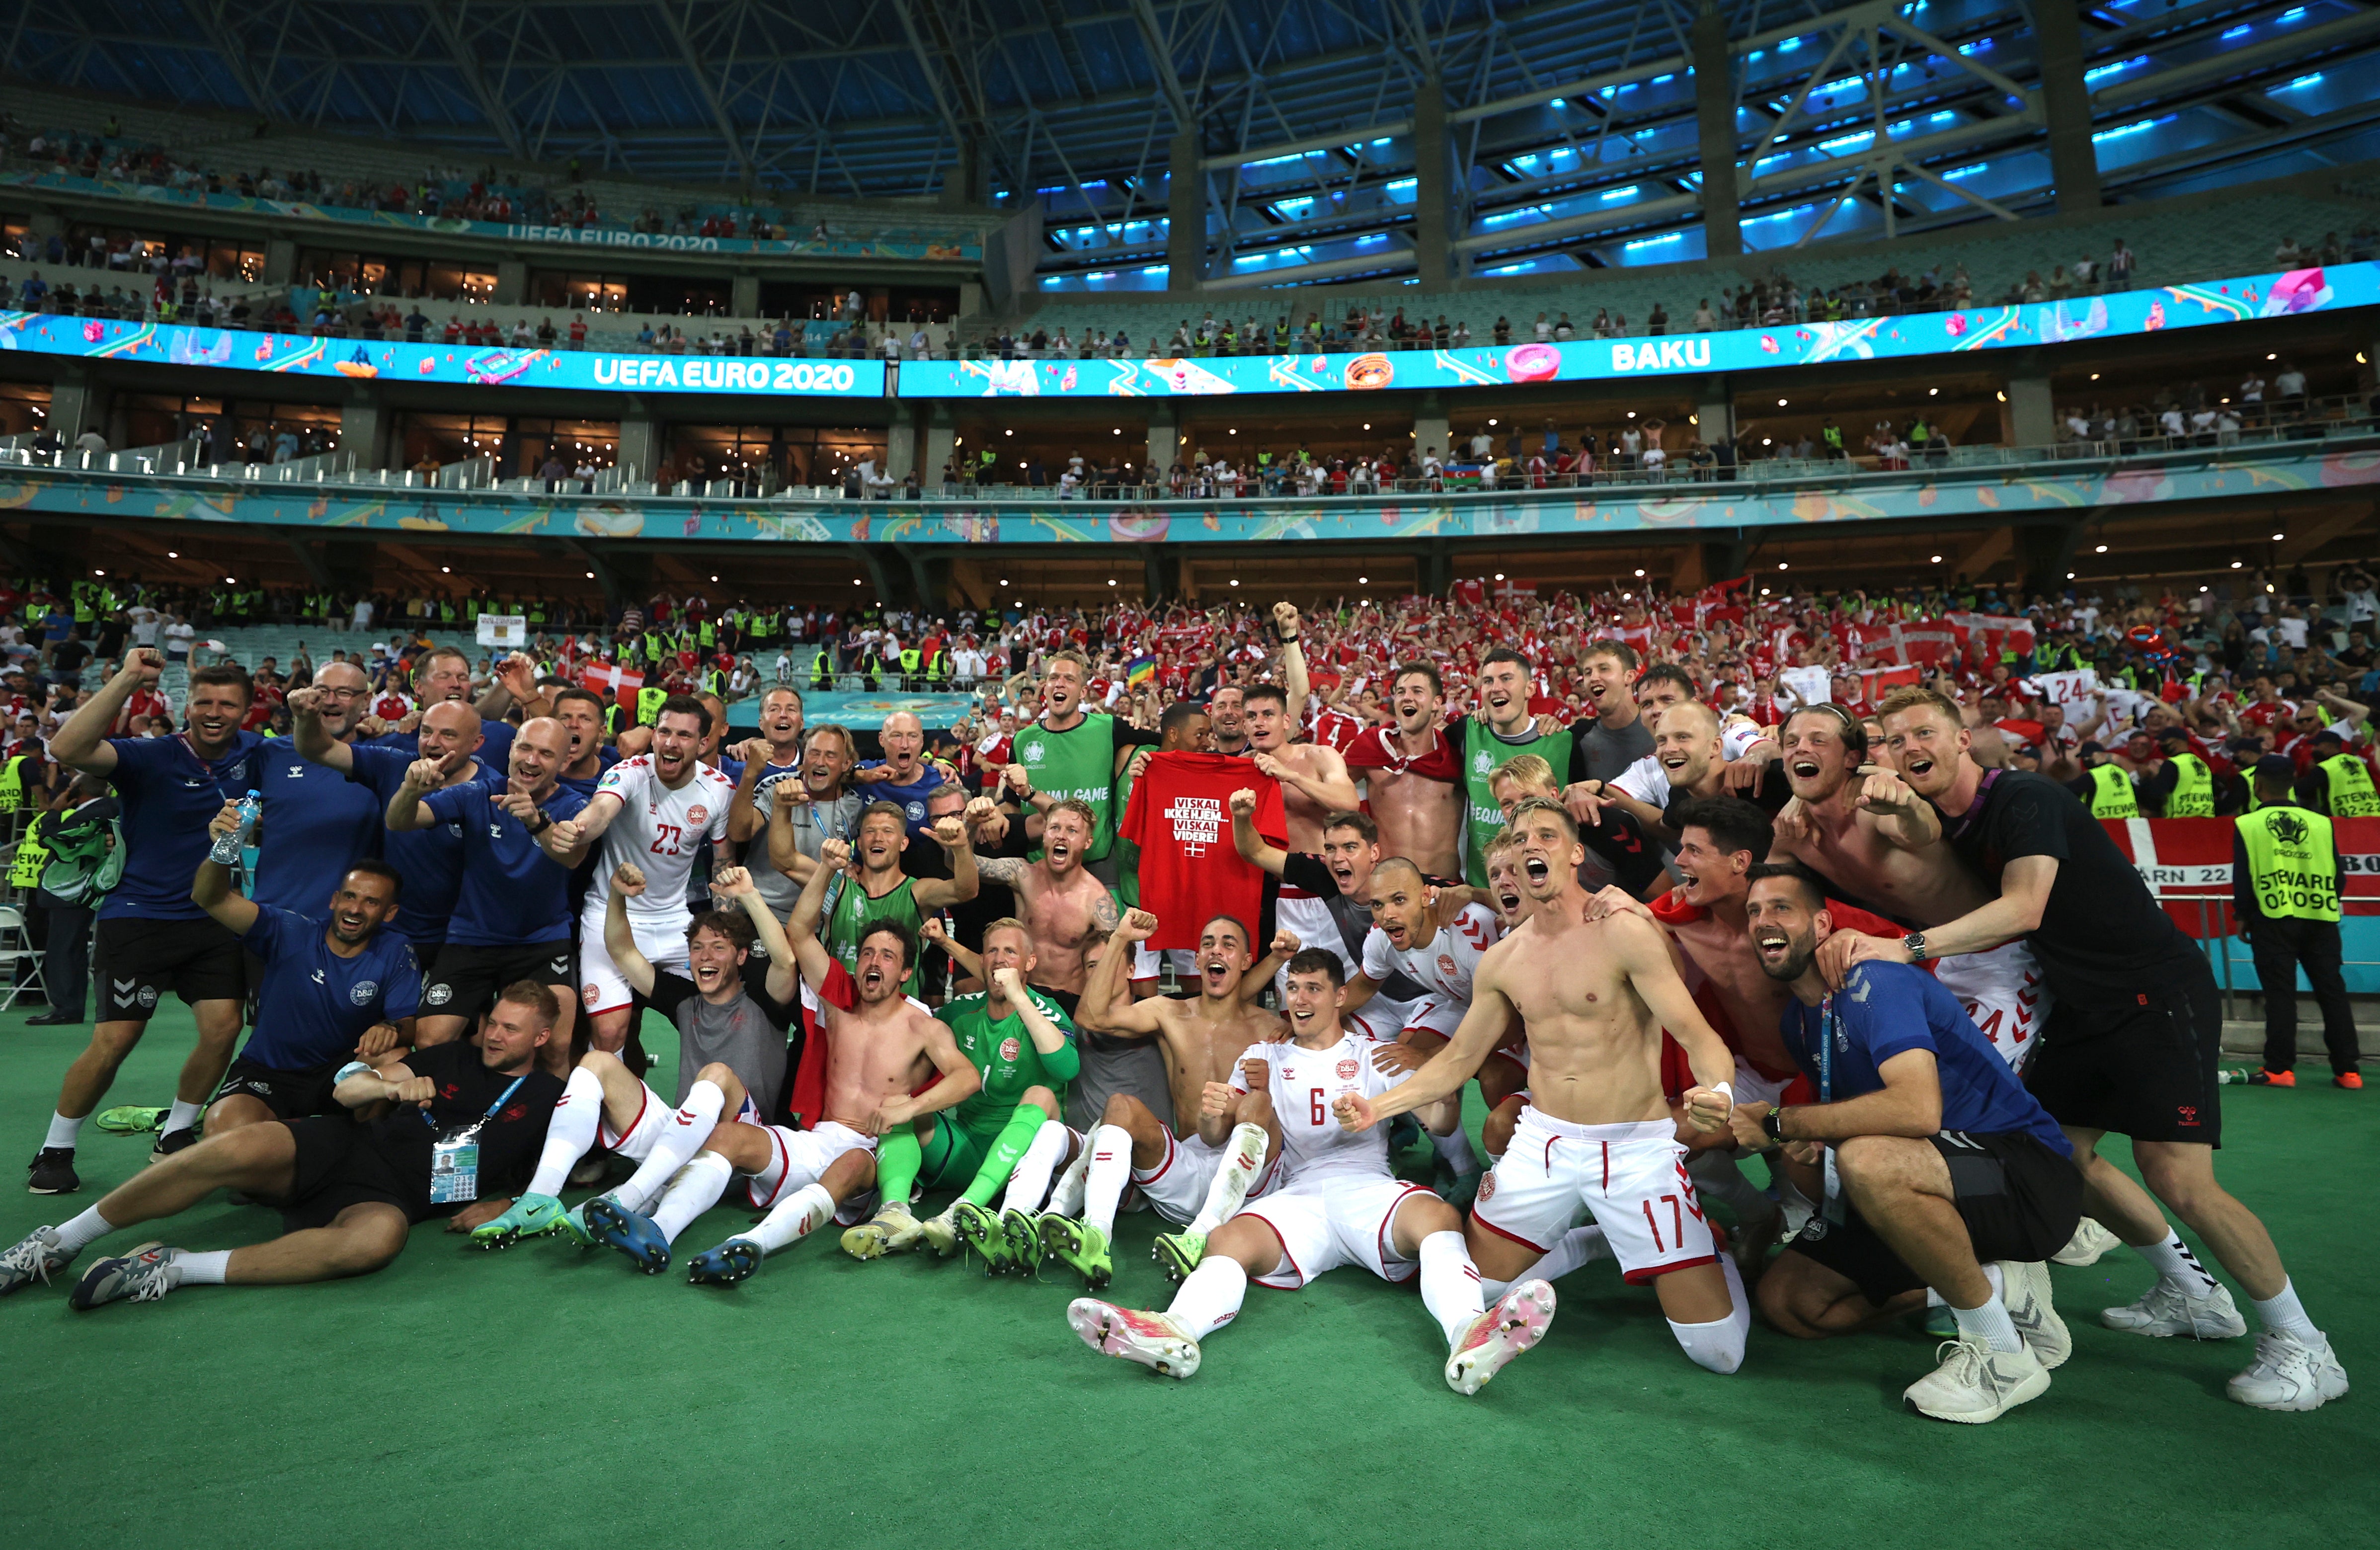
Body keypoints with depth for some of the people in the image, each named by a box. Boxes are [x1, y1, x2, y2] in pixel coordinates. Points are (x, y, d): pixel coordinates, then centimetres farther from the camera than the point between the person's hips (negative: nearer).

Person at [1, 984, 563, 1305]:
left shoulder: (548, 1099, 8)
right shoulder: (453, 1060, 16)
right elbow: (345, 1090, 13)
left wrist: (503, 1206, -10)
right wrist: (392, 1084, -9)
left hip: (391, 1199, -3)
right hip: (346, 1147, 3)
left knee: (376, 1238, -41)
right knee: (239, 1147, -28)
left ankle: (174, 1269, -30)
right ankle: (59, 1242, -9)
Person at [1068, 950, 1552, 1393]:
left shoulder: (1375, 1055, 22)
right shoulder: (1263, 1058, 26)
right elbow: (1213, 1139, 16)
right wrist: (1211, 1113, -9)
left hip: (1368, 1187, -1)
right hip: (1299, 1195, 1)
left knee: (1439, 1215, -34)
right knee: (1228, 1238, -30)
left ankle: (1470, 1335, -59)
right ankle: (1176, 1329, -56)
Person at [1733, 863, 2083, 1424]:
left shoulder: (1874, 982, -20)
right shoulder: (1798, 1019, 9)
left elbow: (1917, 1109, -36)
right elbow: (1844, 1118, 17)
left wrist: (1778, 1122, -26)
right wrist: (1801, 1147, -7)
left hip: (2031, 1172, -9)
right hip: (1922, 1188, 9)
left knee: (1868, 1160, -40)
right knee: (1785, 1300, 2)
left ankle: (2001, 1350, -16)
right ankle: (1995, 1286, 9)